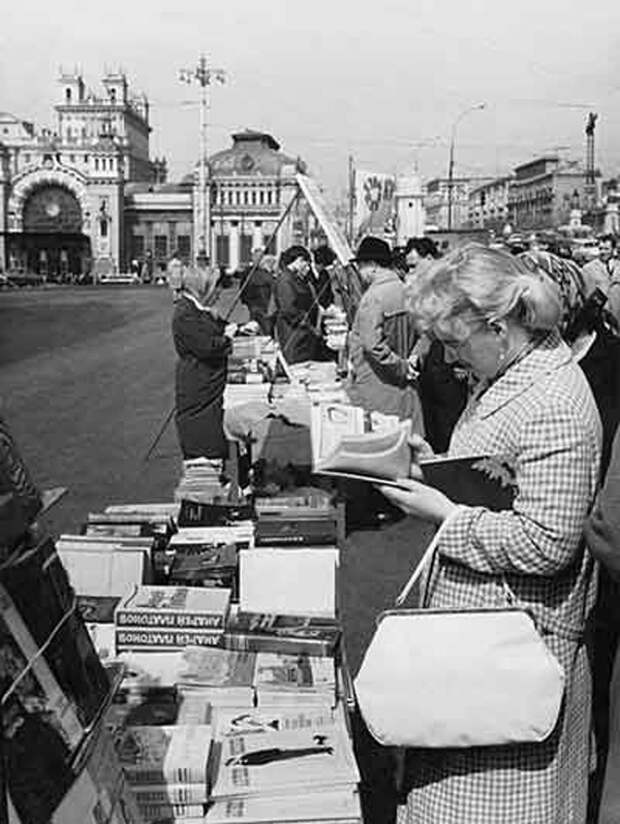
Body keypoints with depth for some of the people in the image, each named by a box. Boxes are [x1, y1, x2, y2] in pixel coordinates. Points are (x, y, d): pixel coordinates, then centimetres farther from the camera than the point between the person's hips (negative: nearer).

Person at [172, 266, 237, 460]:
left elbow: (220, 328, 24)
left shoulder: (202, 310, 11)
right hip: (197, 390, -10)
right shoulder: (185, 314, -20)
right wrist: (228, 337, -10)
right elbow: (207, 347, -26)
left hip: (210, 384, 10)